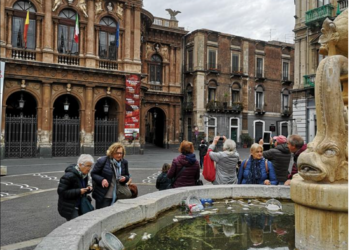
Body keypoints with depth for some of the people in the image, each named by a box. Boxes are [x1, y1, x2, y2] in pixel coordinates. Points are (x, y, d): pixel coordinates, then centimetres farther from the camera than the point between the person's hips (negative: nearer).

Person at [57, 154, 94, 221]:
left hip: (80, 207, 8)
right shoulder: (69, 175, -19)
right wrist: (78, 191, -24)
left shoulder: (84, 175, 6)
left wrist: (88, 188, -1)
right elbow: (61, 191, -21)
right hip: (69, 208, -8)